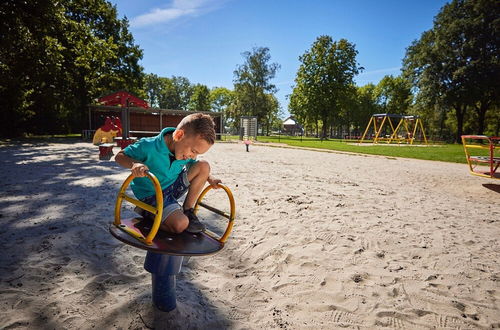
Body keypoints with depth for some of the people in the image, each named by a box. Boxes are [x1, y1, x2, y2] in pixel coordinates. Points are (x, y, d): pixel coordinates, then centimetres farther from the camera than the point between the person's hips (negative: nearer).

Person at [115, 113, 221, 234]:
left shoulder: (187, 152, -9)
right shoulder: (149, 146, -27)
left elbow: (194, 165, 13)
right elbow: (119, 156, -15)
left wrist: (209, 178, -6)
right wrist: (134, 164, -38)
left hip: (173, 186, 6)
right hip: (152, 194, -6)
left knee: (204, 166, -12)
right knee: (180, 224, -26)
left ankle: (187, 210, -2)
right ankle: (147, 213, 4)